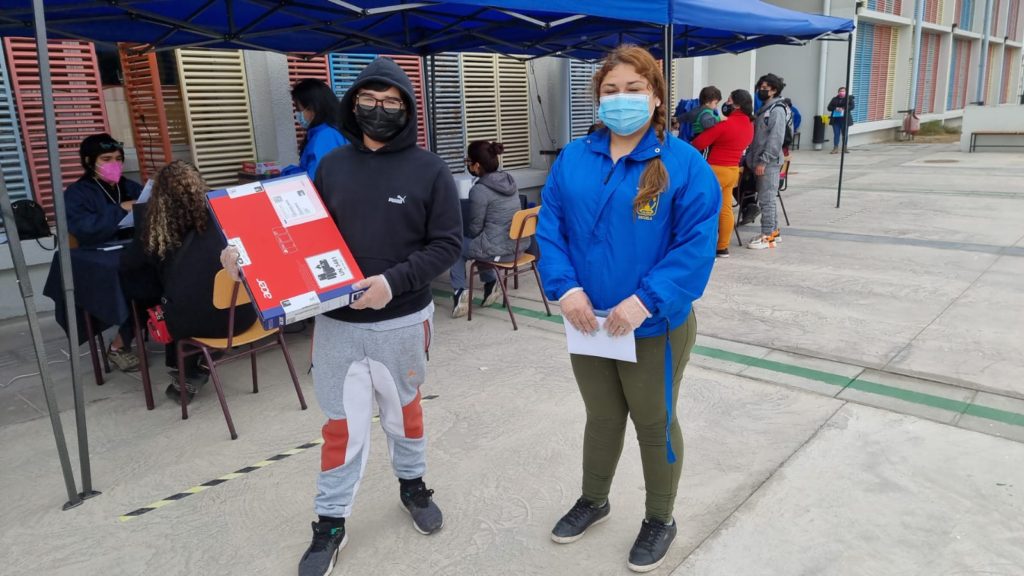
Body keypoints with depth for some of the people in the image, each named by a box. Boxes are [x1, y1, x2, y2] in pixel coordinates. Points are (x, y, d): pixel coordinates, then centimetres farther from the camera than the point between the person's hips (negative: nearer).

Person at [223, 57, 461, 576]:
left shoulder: (429, 170, -5)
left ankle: (413, 485, 44)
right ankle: (330, 523, 26)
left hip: (403, 321, -1)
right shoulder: (330, 166, 4)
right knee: (341, 422, 9)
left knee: (403, 408, 19)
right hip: (336, 321, 2)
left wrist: (394, 281, -21)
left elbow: (447, 244, -8)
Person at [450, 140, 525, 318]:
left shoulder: (479, 190, -18)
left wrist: (462, 231, 13)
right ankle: (491, 283, 28)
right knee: (480, 241, 33)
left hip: (498, 251, -7)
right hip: (519, 245, 7)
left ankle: (459, 292, 12)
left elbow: (475, 228, -9)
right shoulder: (509, 180, 5)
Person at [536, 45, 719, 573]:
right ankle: (593, 500, 47)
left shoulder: (684, 163, -11)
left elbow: (696, 245, -17)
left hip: (654, 329, -3)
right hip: (587, 324, 4)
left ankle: (659, 520, 39)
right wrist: (566, 287, -16)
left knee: (655, 425, 16)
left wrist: (645, 301, -25)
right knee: (601, 418, 23)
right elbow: (549, 228, -1)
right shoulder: (572, 160, 1)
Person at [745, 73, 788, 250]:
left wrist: (763, 161, -22)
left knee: (766, 200, -8)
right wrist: (748, 157, 15)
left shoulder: (777, 110, -10)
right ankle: (773, 232, 22)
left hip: (769, 163, -9)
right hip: (760, 161, 10)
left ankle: (767, 236, -4)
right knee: (768, 199, 14)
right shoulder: (764, 109, 19)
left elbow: (776, 139, -18)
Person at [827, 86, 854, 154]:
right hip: (835, 119, 1)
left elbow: (851, 106, -8)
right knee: (836, 134, -1)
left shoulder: (849, 98, 4)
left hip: (845, 119, -1)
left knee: (844, 134, 7)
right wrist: (835, 108, -14)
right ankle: (835, 148, -1)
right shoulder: (834, 99, 10)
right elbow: (829, 107, 5)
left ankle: (845, 148, 17)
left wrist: (843, 109, -21)